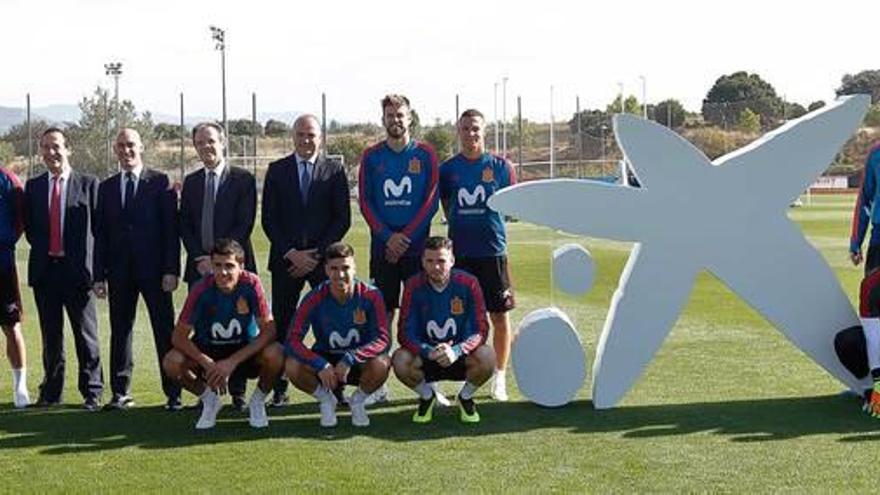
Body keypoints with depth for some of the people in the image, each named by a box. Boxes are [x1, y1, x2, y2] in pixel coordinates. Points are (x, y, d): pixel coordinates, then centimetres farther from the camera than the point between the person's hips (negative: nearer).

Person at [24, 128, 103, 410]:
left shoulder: (88, 184, -1)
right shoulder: (33, 186, 10)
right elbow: (29, 227, 15)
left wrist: (96, 267, -5)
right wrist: (43, 250, 4)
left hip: (77, 269, -3)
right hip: (44, 269, 3)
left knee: (86, 334, 2)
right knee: (50, 335, 11)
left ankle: (92, 392, 9)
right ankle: (51, 392, 19)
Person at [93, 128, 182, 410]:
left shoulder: (160, 182, 1)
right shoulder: (107, 187, 12)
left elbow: (171, 228, -3)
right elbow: (100, 234, 10)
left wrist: (171, 270, -11)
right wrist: (100, 275, 4)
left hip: (154, 270, -3)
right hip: (119, 271, 4)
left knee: (164, 331, -1)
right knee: (120, 331, 7)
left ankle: (173, 393, 4)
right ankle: (120, 394, 14)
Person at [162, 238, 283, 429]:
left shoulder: (251, 284, -20)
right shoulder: (202, 290, -20)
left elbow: (268, 331, -20)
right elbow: (179, 337, -16)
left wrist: (232, 362, -28)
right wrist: (209, 364, -30)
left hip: (246, 351, -1)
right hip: (209, 352, 1)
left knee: (275, 354, -32)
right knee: (172, 362, -27)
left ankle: (258, 401, 1)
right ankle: (209, 400, 4)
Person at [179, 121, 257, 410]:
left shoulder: (242, 179, 1)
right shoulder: (191, 182, 15)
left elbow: (244, 224, -6)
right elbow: (185, 226, 11)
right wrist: (199, 258, -4)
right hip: (200, 267, 4)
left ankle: (238, 392, 4)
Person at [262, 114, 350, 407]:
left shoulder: (334, 171, 6)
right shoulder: (277, 170, 8)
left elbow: (343, 219, 2)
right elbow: (269, 219, 5)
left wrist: (317, 253, -7)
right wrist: (291, 253, -6)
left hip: (324, 259, -1)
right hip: (286, 259, 1)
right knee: (282, 325, 0)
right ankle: (279, 389, 5)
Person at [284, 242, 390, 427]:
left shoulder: (370, 296, -17)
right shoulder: (315, 299, -16)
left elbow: (382, 340, -22)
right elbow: (293, 340, -21)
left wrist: (350, 359, -36)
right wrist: (320, 365, -36)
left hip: (358, 364, -1)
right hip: (325, 359, 1)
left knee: (381, 365, -35)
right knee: (292, 366, -30)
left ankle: (358, 401, 0)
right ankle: (326, 401, 2)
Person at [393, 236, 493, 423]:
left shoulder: (468, 283, -13)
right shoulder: (414, 286, -12)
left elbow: (480, 330, -15)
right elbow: (404, 333, -14)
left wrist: (456, 351, -35)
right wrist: (429, 352, -34)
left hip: (460, 357, 0)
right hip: (426, 358, 0)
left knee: (487, 357, -31)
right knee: (400, 360, -30)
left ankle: (465, 397, 2)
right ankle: (426, 397, 3)